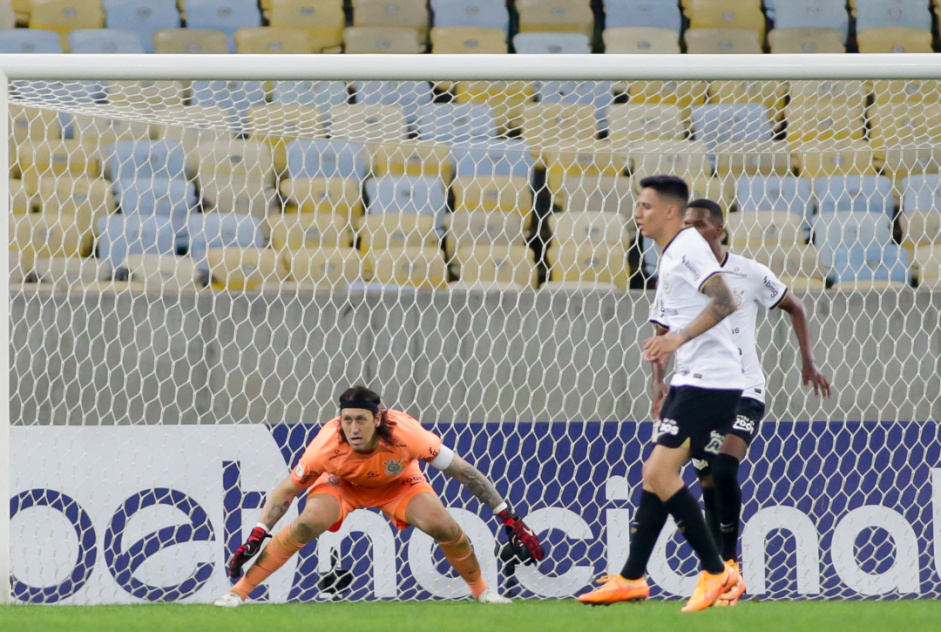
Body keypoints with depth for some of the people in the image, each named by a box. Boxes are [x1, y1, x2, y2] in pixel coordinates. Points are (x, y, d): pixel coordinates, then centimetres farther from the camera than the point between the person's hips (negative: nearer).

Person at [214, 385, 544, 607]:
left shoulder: (405, 433, -38)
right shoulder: (328, 444, -36)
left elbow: (466, 473, -28)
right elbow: (285, 491, -19)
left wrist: (510, 519, -26)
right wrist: (256, 537, -27)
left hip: (399, 483, 1)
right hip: (342, 484, -1)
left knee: (443, 525, -21)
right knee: (309, 523, -28)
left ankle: (481, 590, 8)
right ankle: (238, 591, -20)